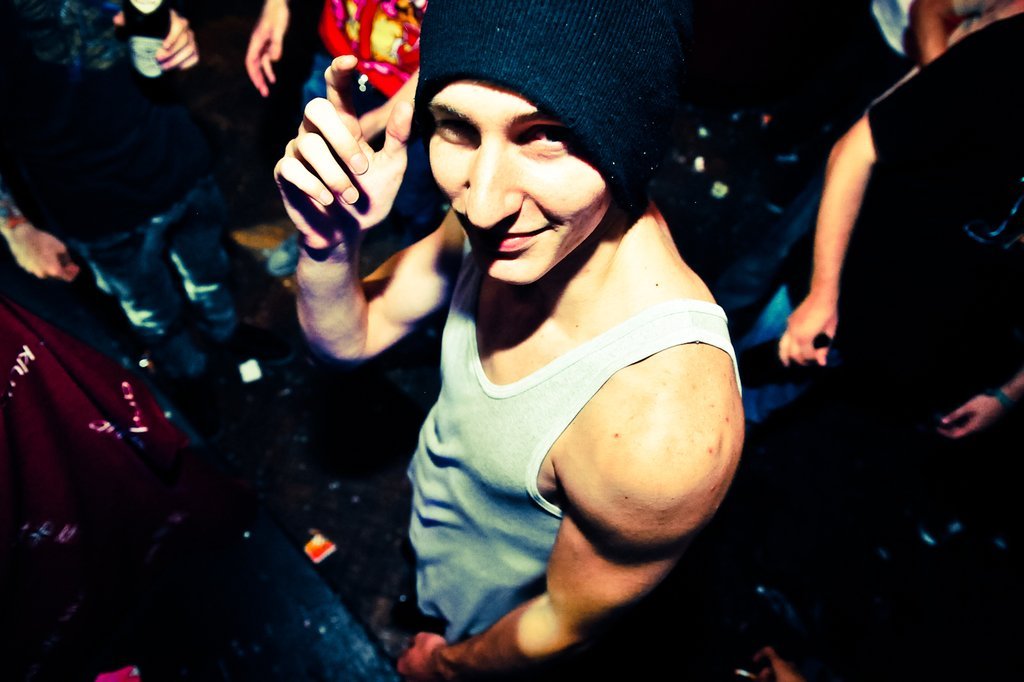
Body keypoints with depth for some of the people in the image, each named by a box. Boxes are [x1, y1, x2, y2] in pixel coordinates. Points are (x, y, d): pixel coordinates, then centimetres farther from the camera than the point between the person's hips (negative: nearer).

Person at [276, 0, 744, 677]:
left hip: (495, 623, -4)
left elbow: (568, 624, -24)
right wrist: (330, 241, -33)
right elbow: (349, 337, -12)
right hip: (435, 496, 4)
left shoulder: (662, 431, -44)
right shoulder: (507, 213, -26)